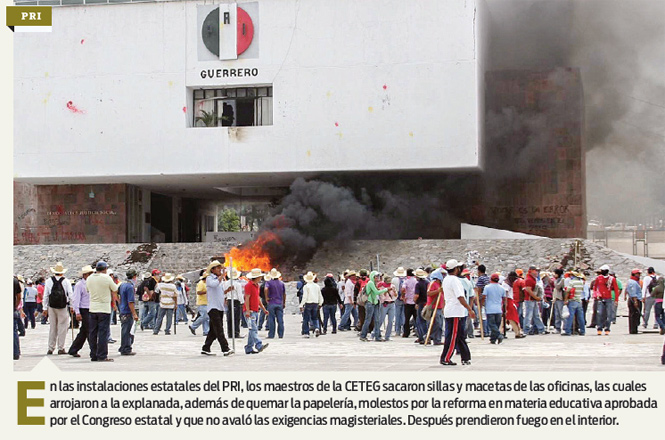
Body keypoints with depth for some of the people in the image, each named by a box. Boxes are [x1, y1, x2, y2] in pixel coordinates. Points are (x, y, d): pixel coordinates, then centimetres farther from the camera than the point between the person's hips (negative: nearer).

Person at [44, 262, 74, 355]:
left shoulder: (49, 281, 3)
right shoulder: (66, 281, -4)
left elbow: (46, 295, 4)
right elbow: (70, 295, -4)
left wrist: (45, 308, 10)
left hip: (51, 306, 3)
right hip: (63, 306, -3)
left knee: (52, 327, 9)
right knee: (62, 327, 2)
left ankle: (50, 348, 12)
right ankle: (61, 348, 3)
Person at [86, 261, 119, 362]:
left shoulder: (89, 278, 5)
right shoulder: (106, 278, -10)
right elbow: (115, 289, 0)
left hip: (92, 309, 5)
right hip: (104, 308, -5)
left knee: (92, 333, 10)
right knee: (103, 333, -2)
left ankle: (93, 355, 13)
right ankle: (102, 356, -4)